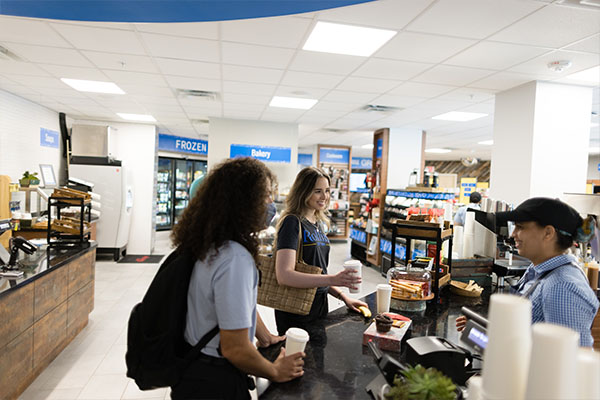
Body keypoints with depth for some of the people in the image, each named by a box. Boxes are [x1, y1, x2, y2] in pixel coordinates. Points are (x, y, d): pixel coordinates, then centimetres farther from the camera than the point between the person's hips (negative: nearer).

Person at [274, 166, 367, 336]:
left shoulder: (318, 223, 9)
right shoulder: (292, 222, -17)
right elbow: (284, 275, -28)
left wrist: (342, 296, 9)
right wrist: (332, 280, -34)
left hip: (320, 306, 8)